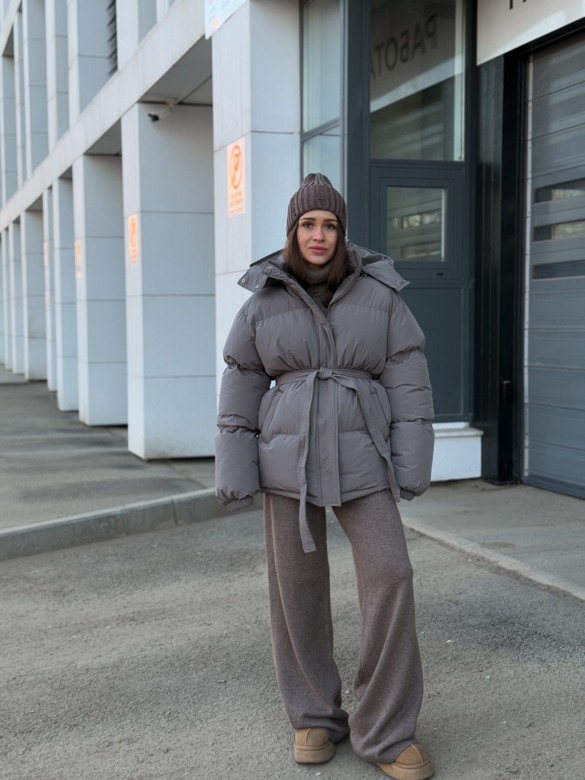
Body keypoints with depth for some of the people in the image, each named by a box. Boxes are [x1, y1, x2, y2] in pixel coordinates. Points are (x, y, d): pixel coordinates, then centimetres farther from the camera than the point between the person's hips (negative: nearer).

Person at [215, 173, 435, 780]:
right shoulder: (264, 301, 1)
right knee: (297, 584, 4)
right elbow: (241, 389, 3)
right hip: (289, 457, 0)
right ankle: (316, 714, 23)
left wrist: (413, 467, -7)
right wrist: (235, 475, -3)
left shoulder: (379, 294, -1)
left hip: (360, 459, 0)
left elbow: (407, 382, -1)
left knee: (389, 578, -11)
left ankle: (384, 731, 1)